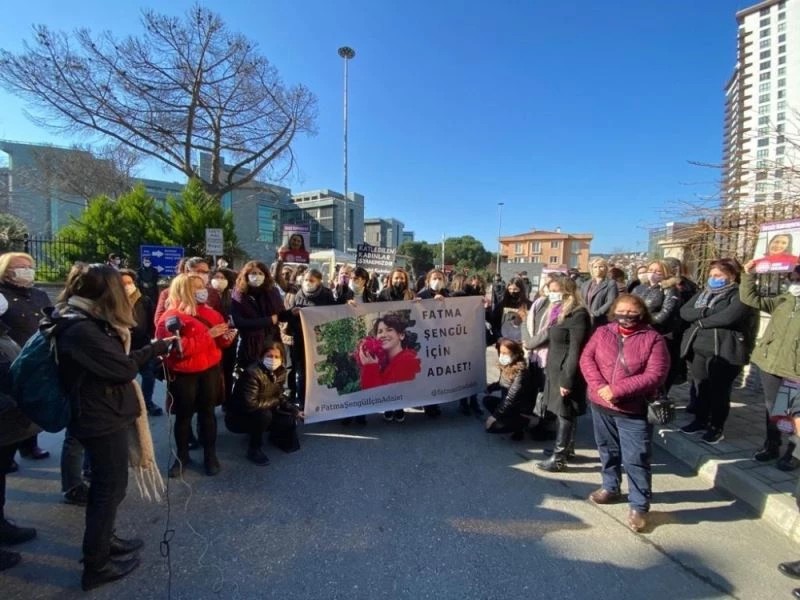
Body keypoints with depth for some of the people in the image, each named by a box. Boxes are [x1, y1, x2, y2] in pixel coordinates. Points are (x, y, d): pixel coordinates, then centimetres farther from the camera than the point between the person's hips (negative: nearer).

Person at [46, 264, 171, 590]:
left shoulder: (85, 321, 5)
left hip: (102, 414, 10)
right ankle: (96, 565, 23)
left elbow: (114, 359, 7)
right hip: (102, 419, -10)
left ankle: (103, 540, 42)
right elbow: (123, 368, -22)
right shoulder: (81, 330, -27)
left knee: (106, 485, 24)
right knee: (110, 488, 6)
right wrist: (155, 348, -10)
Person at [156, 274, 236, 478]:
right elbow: (179, 348, -24)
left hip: (209, 371, 4)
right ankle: (182, 456, 30)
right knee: (183, 416, 11)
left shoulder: (210, 313, 5)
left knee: (207, 412, 12)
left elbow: (219, 342, 11)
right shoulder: (171, 318, -12)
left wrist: (227, 337, -12)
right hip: (183, 375, -3)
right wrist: (208, 335, -26)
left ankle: (210, 455, 26)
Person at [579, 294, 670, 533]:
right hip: (600, 405, 4)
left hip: (634, 411, -4)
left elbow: (655, 375, -16)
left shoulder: (653, 338, -8)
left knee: (636, 460, 3)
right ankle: (610, 488, 40)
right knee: (608, 451, 21)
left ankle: (639, 505, 20)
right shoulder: (602, 332, 3)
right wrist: (599, 386, -20)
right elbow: (586, 358, -4)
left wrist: (617, 390, -22)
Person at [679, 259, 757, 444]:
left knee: (719, 391, 5)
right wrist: (704, 312, -15)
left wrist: (701, 321, -8)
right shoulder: (702, 293, 14)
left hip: (724, 352, -6)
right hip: (697, 349, 6)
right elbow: (684, 311, 2)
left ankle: (717, 428, 19)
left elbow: (728, 317, -22)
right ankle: (701, 421, 30)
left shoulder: (739, 295, -5)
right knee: (701, 388, 16)